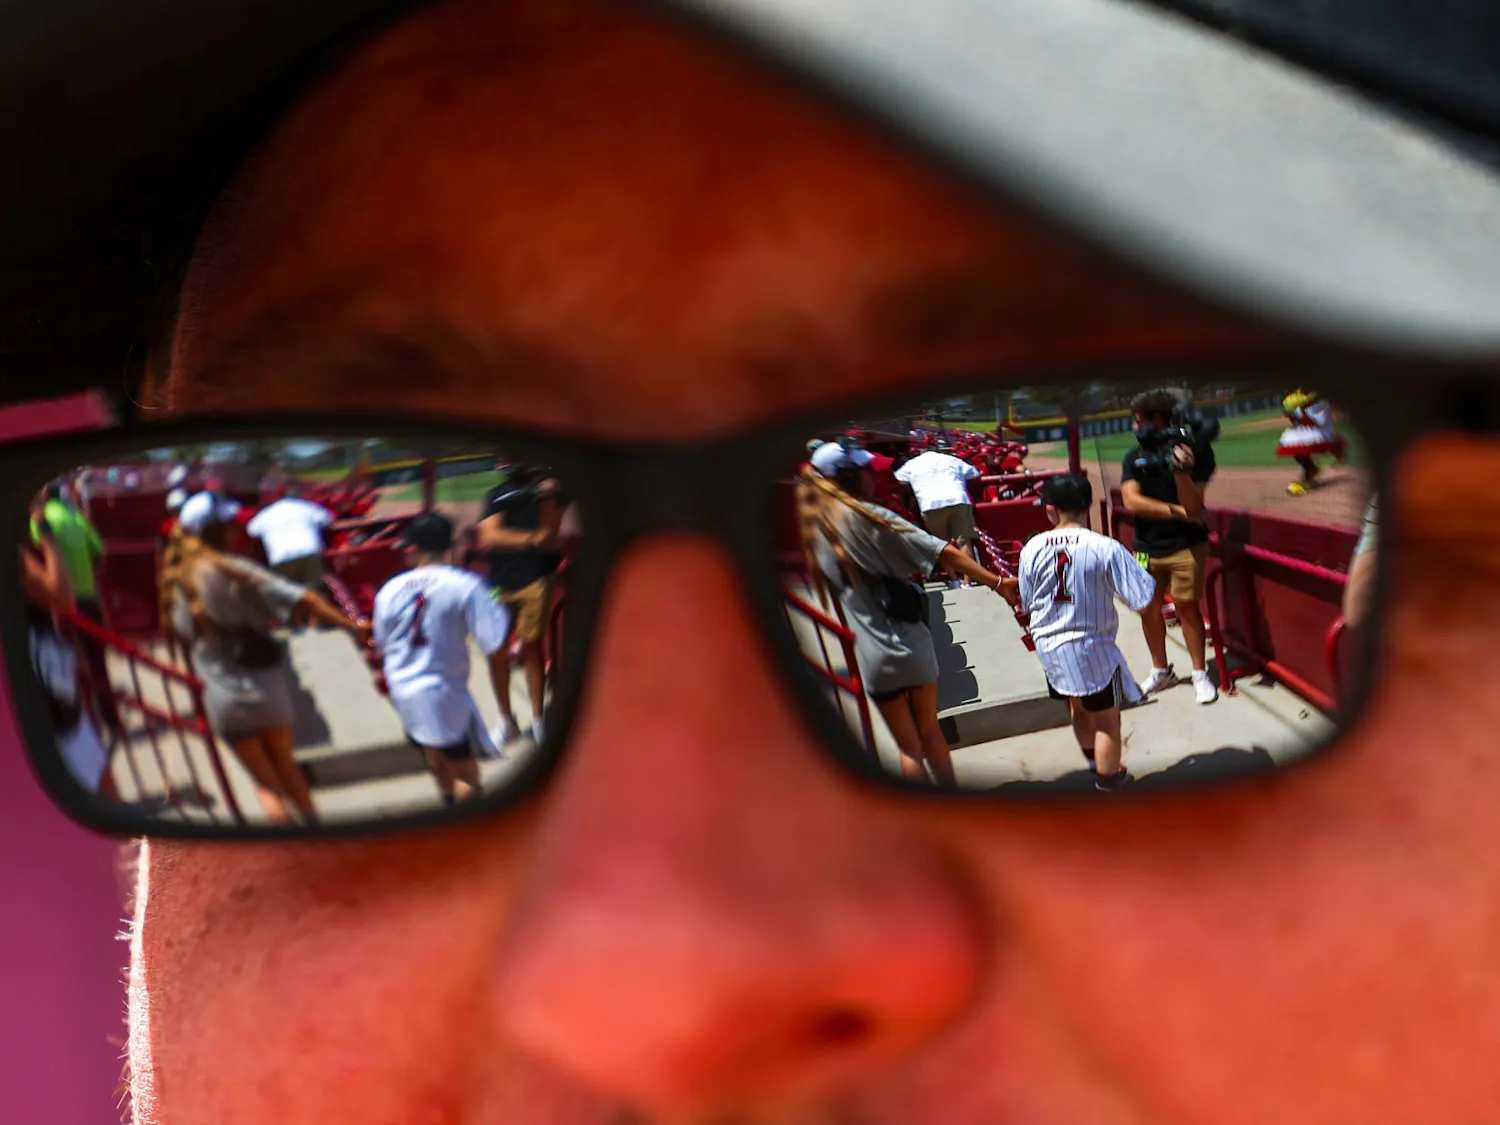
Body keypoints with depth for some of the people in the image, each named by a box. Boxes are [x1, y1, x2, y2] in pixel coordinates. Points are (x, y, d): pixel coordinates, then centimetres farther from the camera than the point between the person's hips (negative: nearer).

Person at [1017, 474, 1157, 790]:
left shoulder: (1032, 549, -10)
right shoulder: (1106, 548, -20)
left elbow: (1026, 604, 2)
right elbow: (1142, 599, -18)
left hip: (1048, 647, 5)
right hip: (1092, 646, -5)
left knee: (1077, 707, 28)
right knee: (1106, 719, 11)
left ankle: (1094, 760, 50)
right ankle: (1108, 786, 20)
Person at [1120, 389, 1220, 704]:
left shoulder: (1190, 451, -9)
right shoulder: (1135, 457, 1)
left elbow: (1192, 505, -15)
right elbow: (1131, 501, -12)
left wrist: (1180, 470, -32)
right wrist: (1178, 512, -17)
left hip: (1185, 545, -4)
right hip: (1146, 547, 4)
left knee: (1187, 606, -2)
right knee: (1148, 608, 9)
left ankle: (1200, 673, 11)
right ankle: (1160, 671, 26)